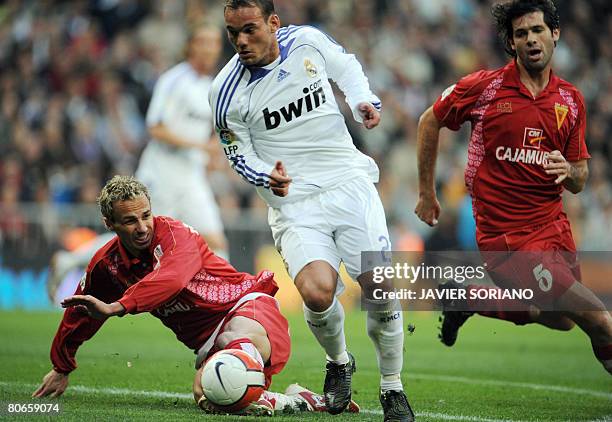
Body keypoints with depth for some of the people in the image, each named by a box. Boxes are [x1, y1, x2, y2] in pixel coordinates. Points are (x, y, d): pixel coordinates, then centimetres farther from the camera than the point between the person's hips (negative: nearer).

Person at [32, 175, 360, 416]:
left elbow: (171, 279, -36)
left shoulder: (174, 234, -14)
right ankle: (298, 402, -20)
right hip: (207, 341, 5)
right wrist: (62, 368, 32)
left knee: (239, 338, -43)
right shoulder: (106, 265, 5)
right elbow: (81, 312, 22)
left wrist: (118, 307, -43)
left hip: (248, 306, -5)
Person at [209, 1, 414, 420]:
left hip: (348, 184, 2)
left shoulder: (309, 40, -3)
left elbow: (346, 66, 18)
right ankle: (339, 363, 10)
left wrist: (364, 100, 1)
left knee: (379, 287, -8)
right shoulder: (227, 91, -8)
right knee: (318, 292, -24)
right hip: (294, 202, -2)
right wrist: (266, 177, -16)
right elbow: (239, 152, 4)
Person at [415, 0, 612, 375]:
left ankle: (468, 299, 27)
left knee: (562, 320, 14)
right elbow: (430, 122, 8)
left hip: (554, 224, 6)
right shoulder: (484, 87, -7)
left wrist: (569, 171, -12)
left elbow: (579, 180, 12)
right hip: (506, 233, -6)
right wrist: (427, 193, 10)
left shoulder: (571, 100, 6)